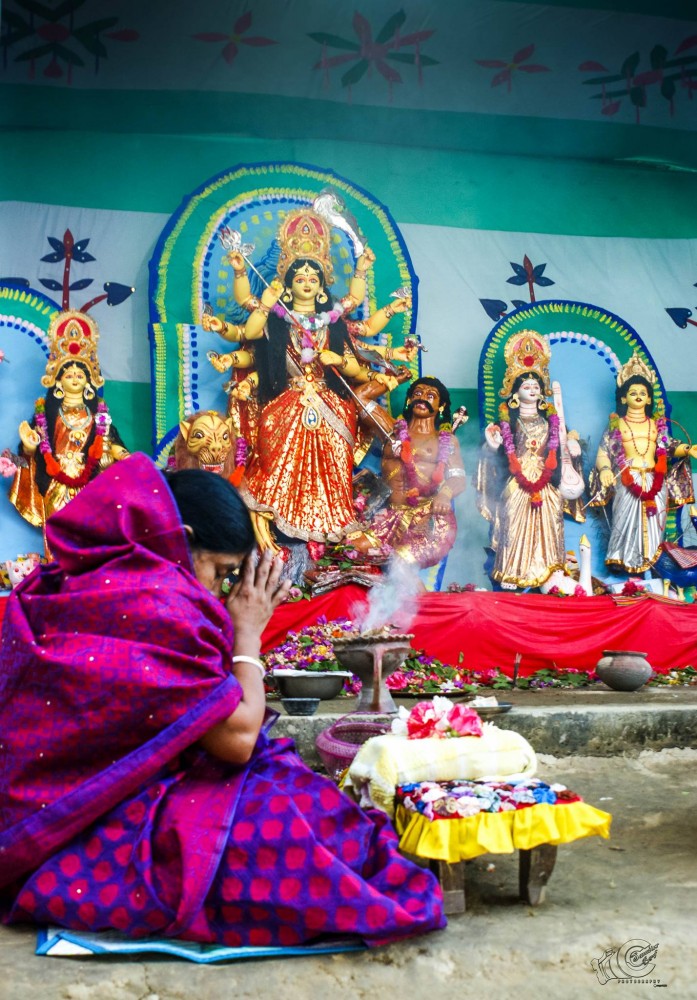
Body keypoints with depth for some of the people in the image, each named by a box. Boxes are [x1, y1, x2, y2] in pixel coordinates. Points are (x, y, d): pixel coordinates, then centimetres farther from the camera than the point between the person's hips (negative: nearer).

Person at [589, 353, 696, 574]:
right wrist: (605, 470, -19)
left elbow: (668, 447, 12)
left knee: (652, 521, 1)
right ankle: (622, 560, -1)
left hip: (654, 481, 3)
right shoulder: (617, 425, 5)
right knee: (627, 520, -8)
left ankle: (648, 560, 9)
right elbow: (604, 452, 0)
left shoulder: (656, 424, 14)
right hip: (628, 482, -3)